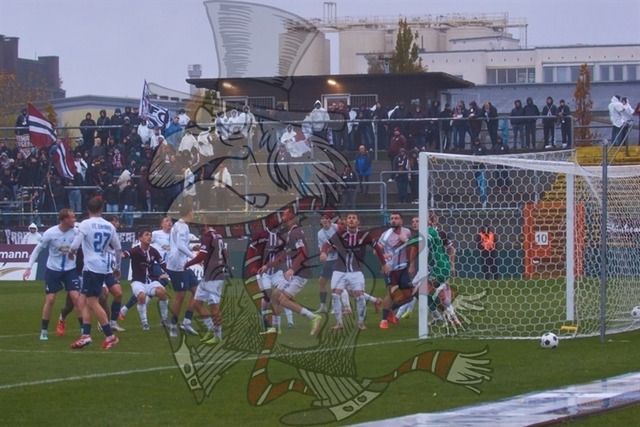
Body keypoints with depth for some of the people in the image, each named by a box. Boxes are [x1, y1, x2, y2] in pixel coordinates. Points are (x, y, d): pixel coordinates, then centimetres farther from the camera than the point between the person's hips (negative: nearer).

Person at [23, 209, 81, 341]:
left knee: (76, 297, -8)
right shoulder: (50, 233, -17)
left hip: (70, 270, 1)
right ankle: (44, 331, 12)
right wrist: (29, 267, -10)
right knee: (50, 299, -2)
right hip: (53, 270, -1)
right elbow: (38, 249, -7)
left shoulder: (75, 232, -14)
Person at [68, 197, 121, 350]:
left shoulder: (85, 224, -8)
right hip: (103, 267, 7)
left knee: (92, 302, -5)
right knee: (84, 300, 11)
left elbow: (75, 246, -14)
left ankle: (110, 336, -7)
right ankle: (86, 335, 5)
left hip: (91, 267, -7)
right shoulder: (109, 226, 10)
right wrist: (117, 267, 30)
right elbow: (118, 248, 16)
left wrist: (71, 252, 9)